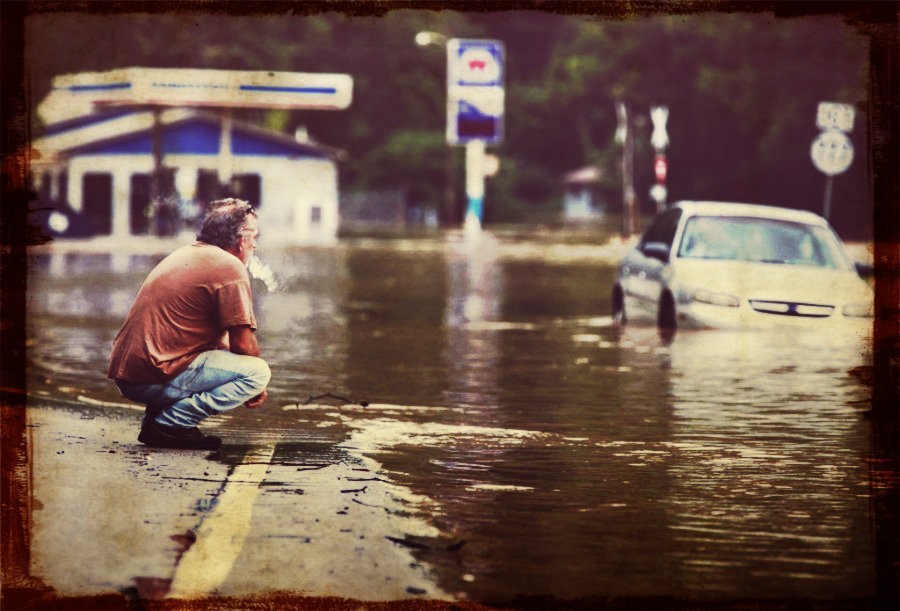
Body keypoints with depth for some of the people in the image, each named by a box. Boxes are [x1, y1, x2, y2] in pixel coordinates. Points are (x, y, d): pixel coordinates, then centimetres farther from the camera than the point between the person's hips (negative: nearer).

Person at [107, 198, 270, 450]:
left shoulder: (185, 255, 23)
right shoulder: (230, 268, -6)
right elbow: (243, 343, -8)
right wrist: (257, 386, 10)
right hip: (157, 379, -9)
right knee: (258, 371, -9)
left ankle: (157, 413, 10)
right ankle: (169, 424, -12)